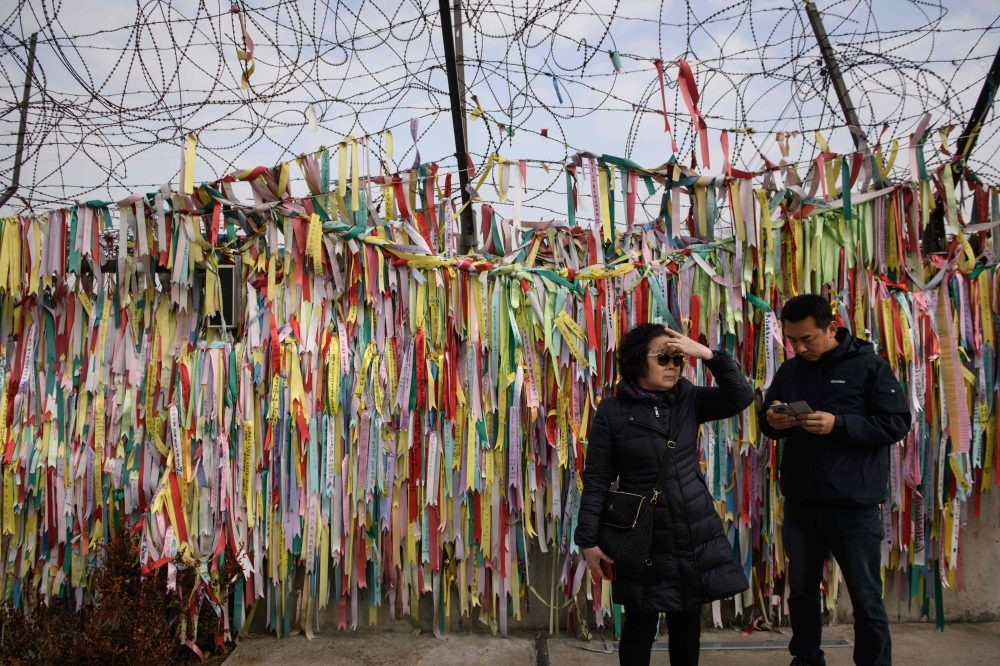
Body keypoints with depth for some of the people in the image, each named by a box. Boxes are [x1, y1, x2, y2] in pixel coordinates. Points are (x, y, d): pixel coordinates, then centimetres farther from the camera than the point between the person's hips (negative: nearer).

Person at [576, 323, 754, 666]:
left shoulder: (688, 399, 1)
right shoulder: (612, 412, -8)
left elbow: (741, 397, -8)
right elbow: (597, 480, -7)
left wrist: (710, 355, -18)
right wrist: (589, 540, -9)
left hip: (696, 534, 4)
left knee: (688, 625, 17)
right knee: (639, 628, 9)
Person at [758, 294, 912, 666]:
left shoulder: (868, 366, -6)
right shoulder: (789, 371, 7)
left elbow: (897, 423, -11)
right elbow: (765, 422, 12)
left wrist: (839, 423, -23)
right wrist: (773, 422, -12)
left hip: (854, 505, -4)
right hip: (800, 503, 5)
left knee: (866, 598, 7)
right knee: (801, 590, 16)